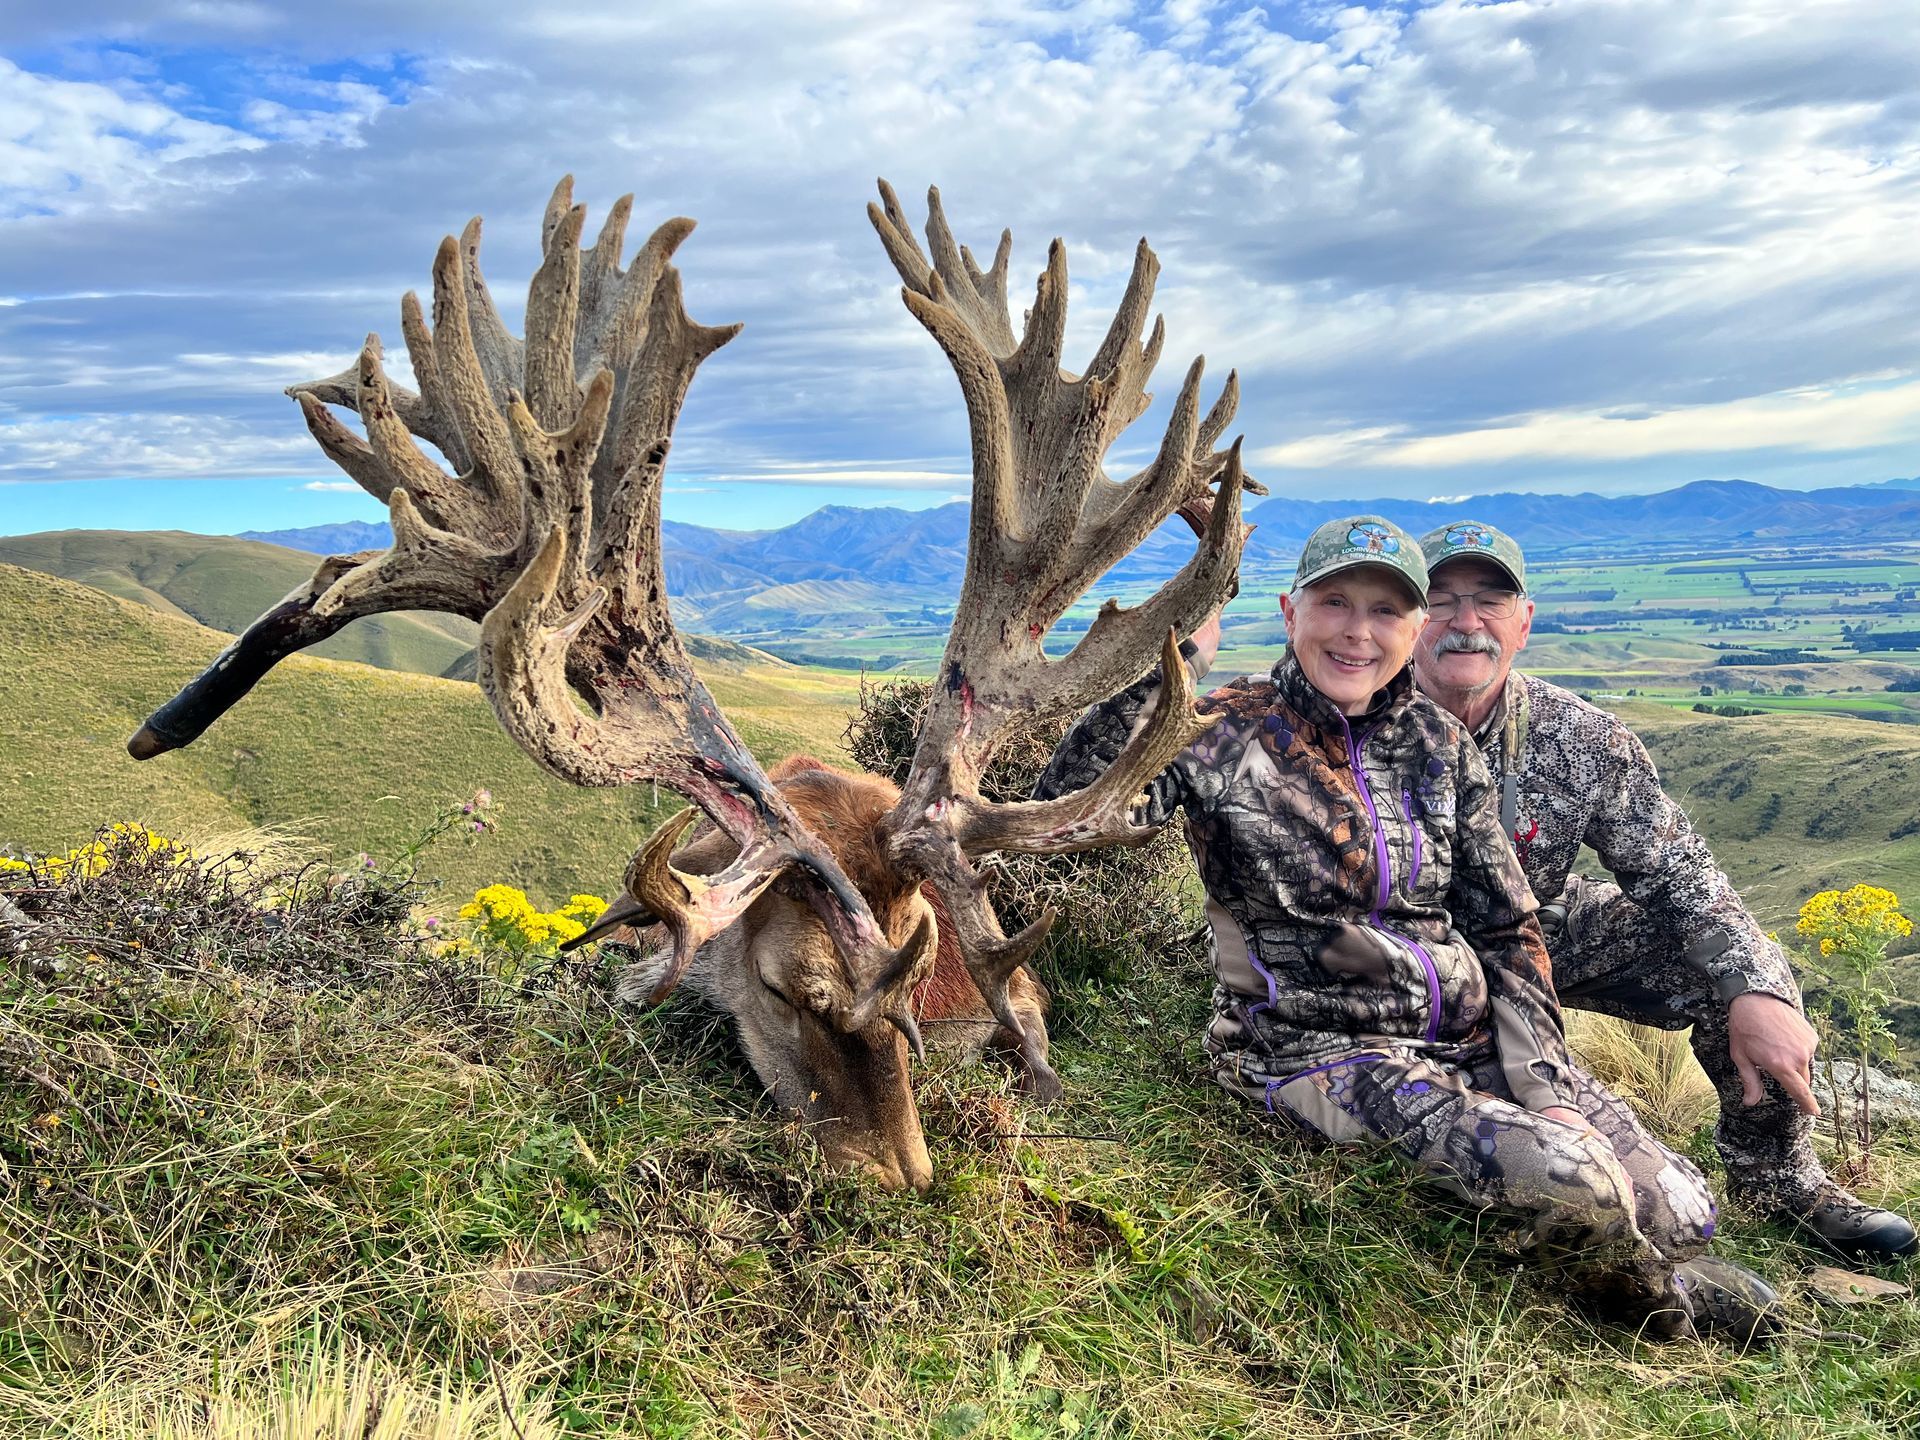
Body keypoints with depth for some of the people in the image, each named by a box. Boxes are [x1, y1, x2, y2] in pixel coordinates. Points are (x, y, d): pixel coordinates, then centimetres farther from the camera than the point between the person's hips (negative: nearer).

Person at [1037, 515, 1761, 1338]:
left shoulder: (1438, 743, 7)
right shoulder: (1230, 735, -8)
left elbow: (1507, 927, 10)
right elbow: (1072, 797, -22)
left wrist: (1539, 1083, -2)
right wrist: (1172, 658, -26)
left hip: (1472, 1033, 6)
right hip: (1324, 1052, -5)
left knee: (1679, 1215, -7)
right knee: (1569, 1180, -26)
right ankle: (1644, 1299, 11)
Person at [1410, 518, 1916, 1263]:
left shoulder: (1580, 737, -13)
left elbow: (1674, 870, -8)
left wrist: (1755, 992, -22)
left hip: (1548, 930, 4)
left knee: (1743, 965, -11)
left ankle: (1778, 1177, 13)